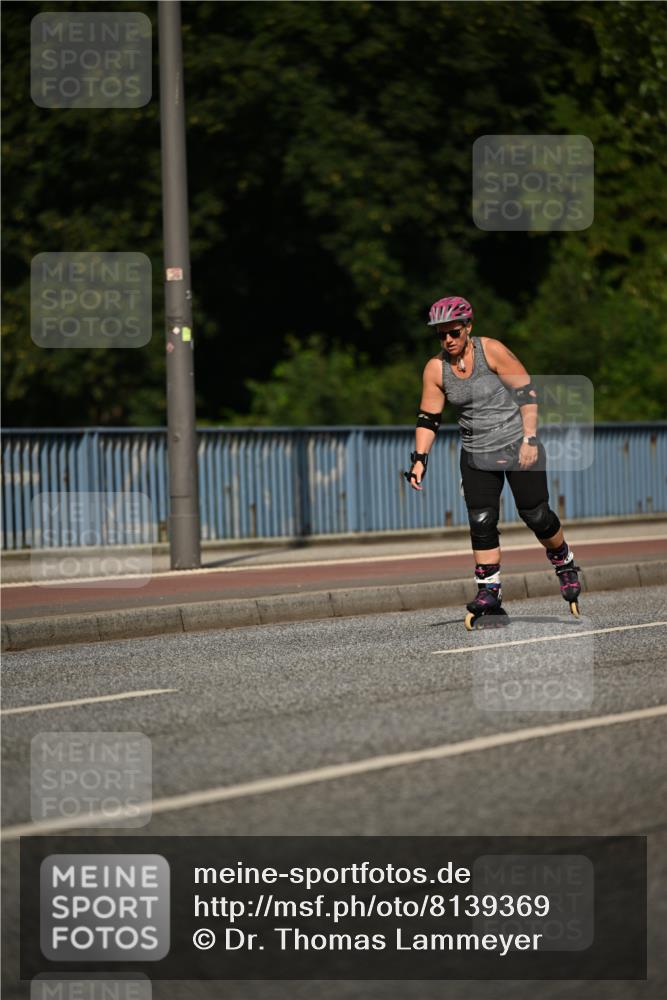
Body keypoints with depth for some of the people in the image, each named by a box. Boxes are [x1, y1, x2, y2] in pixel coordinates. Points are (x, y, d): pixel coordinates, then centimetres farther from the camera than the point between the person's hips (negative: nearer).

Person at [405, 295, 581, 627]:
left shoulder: (492, 351, -14)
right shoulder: (435, 369, -2)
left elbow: (527, 392, -13)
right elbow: (428, 418, 4)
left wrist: (530, 439, -17)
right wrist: (419, 459, -6)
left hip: (518, 445, -3)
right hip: (476, 453, 3)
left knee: (535, 514, -1)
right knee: (481, 522, -6)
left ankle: (565, 564, 25)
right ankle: (489, 591, -2)